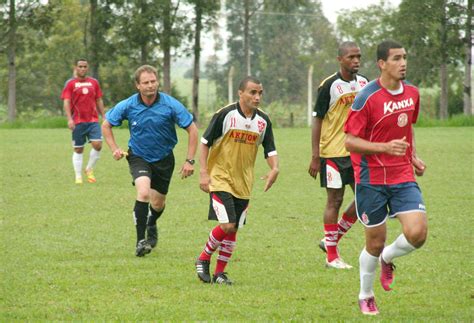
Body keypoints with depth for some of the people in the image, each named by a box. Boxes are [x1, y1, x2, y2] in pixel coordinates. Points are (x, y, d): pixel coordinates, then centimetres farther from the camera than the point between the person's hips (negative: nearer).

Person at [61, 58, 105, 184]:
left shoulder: (93, 82, 11)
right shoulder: (70, 83, 0)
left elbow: (99, 101, 17)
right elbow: (66, 102, -6)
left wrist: (103, 117, 12)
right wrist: (69, 119, -18)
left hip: (93, 120, 2)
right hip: (78, 121, -2)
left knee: (97, 144, -13)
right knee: (78, 150, 2)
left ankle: (89, 169, 8)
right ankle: (78, 177, 10)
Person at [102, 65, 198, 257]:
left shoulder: (171, 105, -18)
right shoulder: (128, 106, -15)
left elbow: (192, 129, -10)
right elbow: (106, 125, 3)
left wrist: (189, 161, -13)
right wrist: (114, 148, -9)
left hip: (164, 159, 1)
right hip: (138, 156, -1)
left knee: (158, 203, 11)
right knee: (144, 192, -26)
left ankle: (151, 225, 47)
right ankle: (140, 241, -18)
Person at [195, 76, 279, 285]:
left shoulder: (263, 121, 3)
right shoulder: (225, 115, -11)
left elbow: (270, 149, 9)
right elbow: (205, 142, -5)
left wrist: (274, 168, -11)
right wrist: (204, 172, -10)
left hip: (243, 184, 5)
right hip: (220, 179, -5)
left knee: (233, 229, 6)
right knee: (227, 225, -16)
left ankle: (220, 272, 18)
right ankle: (203, 260, 6)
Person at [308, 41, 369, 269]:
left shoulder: (364, 83, 7)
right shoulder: (329, 86, -10)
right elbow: (317, 120, -8)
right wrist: (315, 157, -12)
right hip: (333, 153, -6)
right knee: (335, 200, -1)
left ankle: (332, 239, 18)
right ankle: (332, 256, 7)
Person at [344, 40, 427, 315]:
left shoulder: (412, 93, 5)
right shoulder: (367, 98, -14)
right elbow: (350, 141, -14)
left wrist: (413, 157, 11)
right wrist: (385, 147, -26)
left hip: (403, 177, 4)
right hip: (371, 179, -4)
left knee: (418, 233, -15)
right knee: (375, 243, 4)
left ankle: (387, 258, 19)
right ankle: (366, 296, 29)